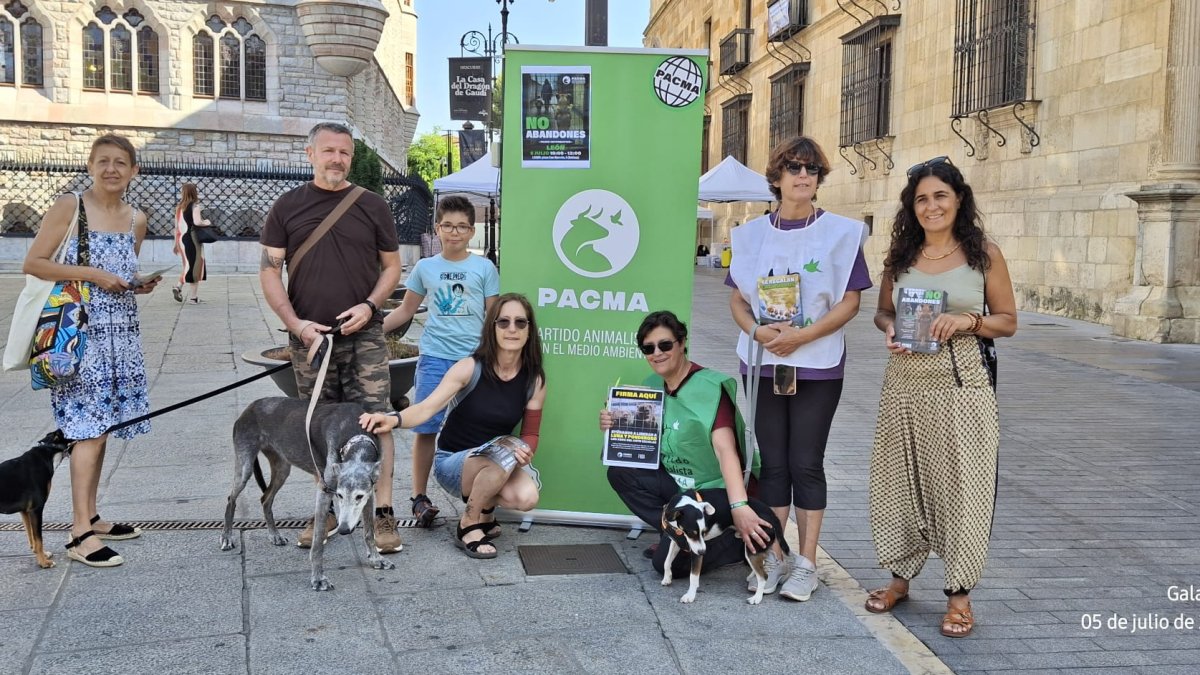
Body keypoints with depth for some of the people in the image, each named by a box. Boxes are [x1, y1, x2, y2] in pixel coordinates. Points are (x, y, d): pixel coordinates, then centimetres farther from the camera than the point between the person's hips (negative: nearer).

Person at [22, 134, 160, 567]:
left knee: (98, 428, 11)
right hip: (82, 333, -6)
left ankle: (90, 517, 21)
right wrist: (91, 274, -16)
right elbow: (33, 263, -7)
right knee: (89, 429, -9)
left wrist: (139, 284, 2)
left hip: (122, 335, 6)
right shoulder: (69, 207, -6)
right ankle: (79, 534, -5)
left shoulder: (137, 220, 10)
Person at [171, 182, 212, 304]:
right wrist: (207, 223, -3)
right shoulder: (195, 205, -9)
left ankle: (178, 286, -3)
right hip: (192, 238, -7)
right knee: (196, 267, 3)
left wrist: (176, 243, 17)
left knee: (188, 266, 18)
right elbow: (197, 222, -24)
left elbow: (177, 226, 12)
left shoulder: (180, 206, 10)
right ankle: (193, 296, 6)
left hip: (181, 238, 7)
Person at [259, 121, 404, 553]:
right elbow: (269, 271, 3)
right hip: (309, 337, 1)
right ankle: (329, 510, 22)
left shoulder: (372, 207, 5)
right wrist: (297, 325, -8)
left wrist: (370, 305, -8)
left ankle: (383, 514, 0)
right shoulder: (288, 207, 5)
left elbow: (392, 266, 10)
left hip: (363, 335, -1)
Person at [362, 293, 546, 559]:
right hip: (451, 461, -3)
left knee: (527, 497, -30)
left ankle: (484, 511, 6)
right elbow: (426, 408, -26)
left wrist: (526, 452, -23)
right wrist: (394, 419, -48)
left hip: (496, 465, 3)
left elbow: (530, 435, 2)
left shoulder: (534, 380, -6)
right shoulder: (470, 368, -16)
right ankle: (468, 527, -11)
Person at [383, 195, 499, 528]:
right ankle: (420, 497, 10)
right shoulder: (425, 267, 8)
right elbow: (406, 310, 15)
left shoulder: (484, 268, 4)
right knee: (425, 427, 0)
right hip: (434, 357, 1)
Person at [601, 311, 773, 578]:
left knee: (669, 560, -23)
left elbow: (725, 449, -32)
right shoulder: (652, 386, 3)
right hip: (677, 484, 8)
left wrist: (739, 506, -44)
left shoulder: (710, 387, -19)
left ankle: (743, 543, 0)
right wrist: (614, 426, -10)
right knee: (620, 472, -12)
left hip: (716, 489, -8)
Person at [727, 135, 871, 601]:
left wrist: (801, 336, -18)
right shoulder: (752, 234, 7)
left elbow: (850, 301, -6)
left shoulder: (841, 232, -2)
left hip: (817, 366, -3)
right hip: (762, 363, 3)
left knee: (806, 463, 0)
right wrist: (757, 330, -13)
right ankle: (773, 557, 19)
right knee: (773, 462, 8)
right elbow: (737, 298, 8)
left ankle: (806, 564, 10)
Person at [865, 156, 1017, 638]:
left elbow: (1008, 321, 3)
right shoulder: (899, 255, 8)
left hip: (963, 385, -3)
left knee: (960, 485, -1)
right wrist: (891, 330, -5)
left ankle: (959, 593, 12)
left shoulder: (983, 253, 0)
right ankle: (900, 575, 26)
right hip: (906, 382, 3)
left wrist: (967, 320, -16)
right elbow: (883, 312, 17)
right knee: (901, 480, 9)